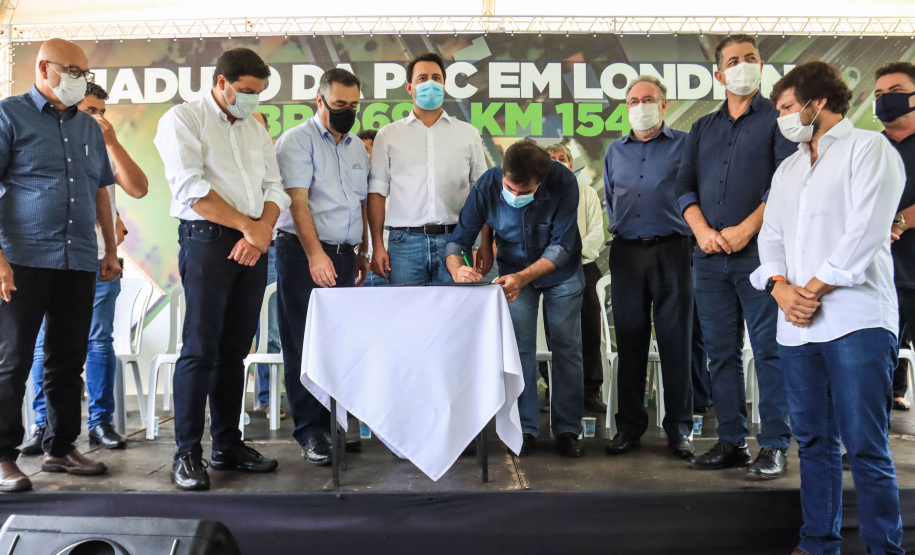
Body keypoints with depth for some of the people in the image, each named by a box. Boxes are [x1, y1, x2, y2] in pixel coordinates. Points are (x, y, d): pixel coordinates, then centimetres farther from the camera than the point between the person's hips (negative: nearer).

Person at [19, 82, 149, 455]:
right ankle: (43, 424, 11)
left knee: (100, 342, 2)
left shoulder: (107, 152, 9)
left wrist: (112, 141, -9)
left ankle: (100, 422, 9)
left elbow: (139, 189, -7)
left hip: (100, 262, 1)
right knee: (46, 344, 2)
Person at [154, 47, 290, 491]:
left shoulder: (256, 129, 19)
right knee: (201, 349, -6)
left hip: (253, 247, 6)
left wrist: (261, 232, -7)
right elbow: (190, 188, -13)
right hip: (207, 239, -6)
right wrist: (248, 225, -12)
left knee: (235, 350, 9)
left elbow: (275, 189, 12)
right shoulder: (183, 120, 0)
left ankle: (228, 445, 17)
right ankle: (187, 453, 3)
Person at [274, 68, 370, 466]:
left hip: (344, 255, 6)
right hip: (303, 254, -6)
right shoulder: (297, 140, -3)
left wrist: (362, 251, 17)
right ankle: (310, 432, 3)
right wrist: (316, 253, -23)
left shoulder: (357, 146, 18)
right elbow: (297, 199, -13)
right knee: (305, 346, -3)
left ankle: (333, 423, 13)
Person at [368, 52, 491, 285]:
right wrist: (378, 246, -2)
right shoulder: (388, 135, 12)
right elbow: (377, 193, 8)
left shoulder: (468, 134, 14)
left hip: (454, 239, 1)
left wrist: (487, 244, 2)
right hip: (405, 241, 0)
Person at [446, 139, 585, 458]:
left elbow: (562, 246, -28)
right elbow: (459, 239, -20)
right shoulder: (487, 186, -25)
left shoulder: (563, 183, -29)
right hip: (514, 272, 1)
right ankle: (526, 428, 8)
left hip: (561, 271, -1)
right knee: (520, 348, -3)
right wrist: (457, 269, -42)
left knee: (567, 347, 2)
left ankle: (567, 429, 12)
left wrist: (522, 277, -40)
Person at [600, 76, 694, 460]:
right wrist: (621, 230, 14)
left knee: (676, 340, -1)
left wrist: (695, 234, -1)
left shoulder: (684, 144, 4)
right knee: (629, 340, 6)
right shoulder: (614, 151, 17)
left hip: (671, 251, -3)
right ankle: (629, 425, 15)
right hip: (626, 252, 4)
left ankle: (679, 428, 8)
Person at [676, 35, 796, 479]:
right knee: (720, 351, 7)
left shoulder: (777, 118, 4)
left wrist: (745, 230, -14)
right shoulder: (703, 128, 18)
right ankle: (731, 442, 16)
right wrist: (702, 231, -5)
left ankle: (774, 446, 4)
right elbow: (685, 185, 12)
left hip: (759, 252, -5)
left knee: (768, 350, -3)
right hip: (710, 257, 5)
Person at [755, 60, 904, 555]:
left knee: (865, 448, -6)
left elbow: (865, 231, -10)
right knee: (813, 441, 11)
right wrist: (780, 287, -4)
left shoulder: (868, 147, 1)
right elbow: (771, 235, 15)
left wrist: (814, 289, -11)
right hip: (797, 326, 7)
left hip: (856, 320, -7)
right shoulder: (787, 169, 23)